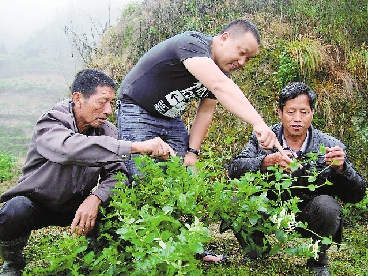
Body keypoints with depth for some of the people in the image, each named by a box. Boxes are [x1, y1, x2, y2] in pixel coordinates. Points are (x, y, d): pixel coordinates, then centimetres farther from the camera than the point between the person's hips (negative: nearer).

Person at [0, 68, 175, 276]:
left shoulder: (107, 131, -5)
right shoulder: (50, 122, -23)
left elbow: (116, 173, -14)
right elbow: (71, 148, -45)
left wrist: (96, 198, -37)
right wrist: (137, 147, -52)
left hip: (77, 205, 4)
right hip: (37, 202, -4)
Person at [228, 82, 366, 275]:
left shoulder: (330, 146, -11)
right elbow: (234, 169, -19)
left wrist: (341, 168, -33)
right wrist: (266, 162, -38)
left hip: (308, 216, -1)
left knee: (326, 206, -31)